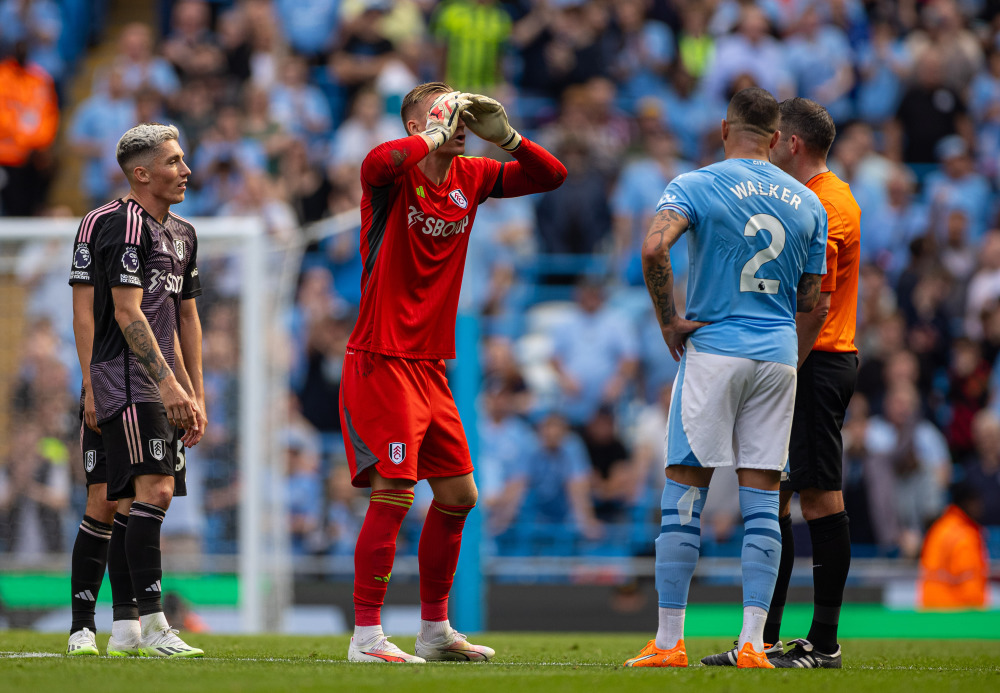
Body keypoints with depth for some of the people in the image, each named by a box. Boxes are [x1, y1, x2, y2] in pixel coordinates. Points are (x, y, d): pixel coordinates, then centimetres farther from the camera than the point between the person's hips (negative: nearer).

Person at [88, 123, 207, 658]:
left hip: (159, 389, 9)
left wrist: (197, 394, 20)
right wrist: (168, 382, -22)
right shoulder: (126, 224, -10)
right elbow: (127, 313, -17)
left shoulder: (183, 234, 19)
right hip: (128, 381, -9)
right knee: (153, 490, -19)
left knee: (135, 501, 7)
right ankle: (151, 622, -24)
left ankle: (125, 629, 8)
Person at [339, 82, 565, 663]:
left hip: (431, 366, 8)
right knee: (394, 494, -13)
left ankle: (435, 630, 24)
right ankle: (367, 637, -9)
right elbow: (378, 163, -36)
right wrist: (437, 135, -22)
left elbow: (552, 175, 12)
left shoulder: (470, 178, 9)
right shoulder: (396, 178, -11)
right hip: (382, 363, -8)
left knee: (458, 495, 12)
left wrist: (504, 135, -3)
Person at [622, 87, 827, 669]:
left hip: (713, 348, -3)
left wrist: (669, 321, -10)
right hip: (780, 355, 3)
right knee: (763, 500, 3)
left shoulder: (696, 186, -4)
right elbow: (811, 300, 11)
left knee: (684, 495, 2)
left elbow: (654, 248, -21)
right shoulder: (808, 202, 9)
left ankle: (669, 642, 0)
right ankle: (754, 642, -3)